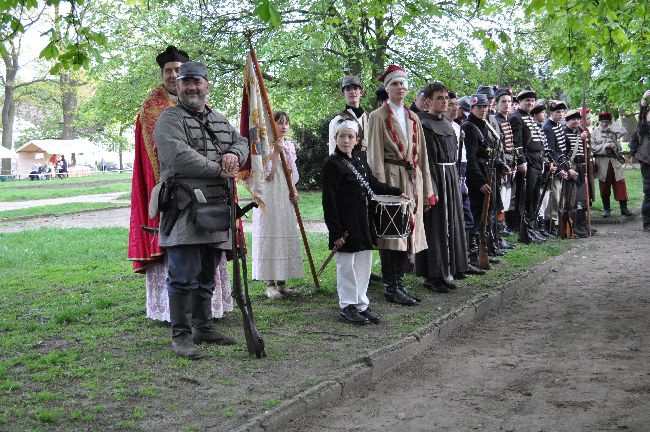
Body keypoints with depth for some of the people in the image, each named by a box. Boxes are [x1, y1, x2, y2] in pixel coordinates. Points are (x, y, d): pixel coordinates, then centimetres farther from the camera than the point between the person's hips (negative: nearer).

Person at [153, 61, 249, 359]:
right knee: (184, 275, -10)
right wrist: (220, 169, -11)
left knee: (206, 275, 14)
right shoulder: (170, 119, -3)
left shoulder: (220, 121, 22)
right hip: (183, 209, -7)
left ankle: (203, 328, 25)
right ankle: (180, 335, -2)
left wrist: (234, 154, -3)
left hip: (216, 208, 7)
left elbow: (242, 142, 22)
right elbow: (180, 157, -16)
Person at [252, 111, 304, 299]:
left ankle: (281, 282, 13)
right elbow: (268, 174, -14)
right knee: (269, 236, -4)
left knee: (286, 237, 6)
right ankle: (270, 284, 2)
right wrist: (276, 151, -15)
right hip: (269, 197, -6)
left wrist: (294, 192, 3)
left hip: (285, 198, 6)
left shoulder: (290, 146, 12)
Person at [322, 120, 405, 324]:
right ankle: (347, 307, 13)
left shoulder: (360, 158, 10)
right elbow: (329, 201, -15)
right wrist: (336, 232, -17)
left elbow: (372, 183, 24)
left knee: (364, 264, 12)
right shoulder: (332, 164, -13)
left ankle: (362, 305, 22)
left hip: (363, 222, 7)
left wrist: (397, 192, 18)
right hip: (345, 225, -7)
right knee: (346, 266, 2)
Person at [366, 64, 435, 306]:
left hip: (412, 179, 6)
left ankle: (399, 281, 17)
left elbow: (420, 154, 15)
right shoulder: (378, 116, -2)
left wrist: (426, 190, 11)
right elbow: (375, 156, -7)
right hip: (391, 178, -6)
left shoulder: (412, 118, 16)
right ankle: (391, 288, 3)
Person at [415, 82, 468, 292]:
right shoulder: (423, 125, -11)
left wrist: (456, 182, 15)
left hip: (451, 179, 8)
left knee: (450, 225, 11)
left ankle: (445, 272, 19)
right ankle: (431, 276, 3)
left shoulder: (447, 125, 15)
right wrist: (431, 189, -22)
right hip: (434, 178, -8)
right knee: (434, 226, -4)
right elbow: (424, 160, -17)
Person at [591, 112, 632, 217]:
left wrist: (610, 127, -6)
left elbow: (623, 131, -10)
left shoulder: (613, 131, 9)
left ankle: (624, 208, 5)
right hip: (602, 163, -1)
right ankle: (606, 209, 14)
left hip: (615, 161, 1)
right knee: (604, 187, 4)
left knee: (620, 185, 0)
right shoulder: (595, 132, 4)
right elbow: (592, 148, -3)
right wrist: (604, 146, -15)